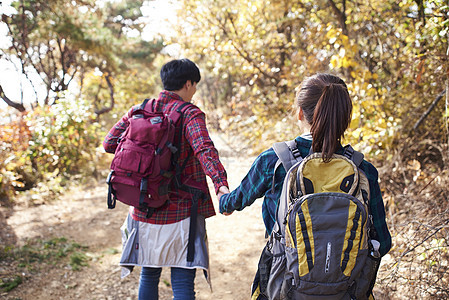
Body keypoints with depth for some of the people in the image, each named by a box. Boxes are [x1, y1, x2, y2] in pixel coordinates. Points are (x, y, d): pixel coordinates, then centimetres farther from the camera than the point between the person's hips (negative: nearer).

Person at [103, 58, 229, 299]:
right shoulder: (190, 114, -9)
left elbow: (109, 143, 4)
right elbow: (204, 149, -27)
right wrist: (220, 184, -40)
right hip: (180, 213, -5)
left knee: (148, 276, 22)